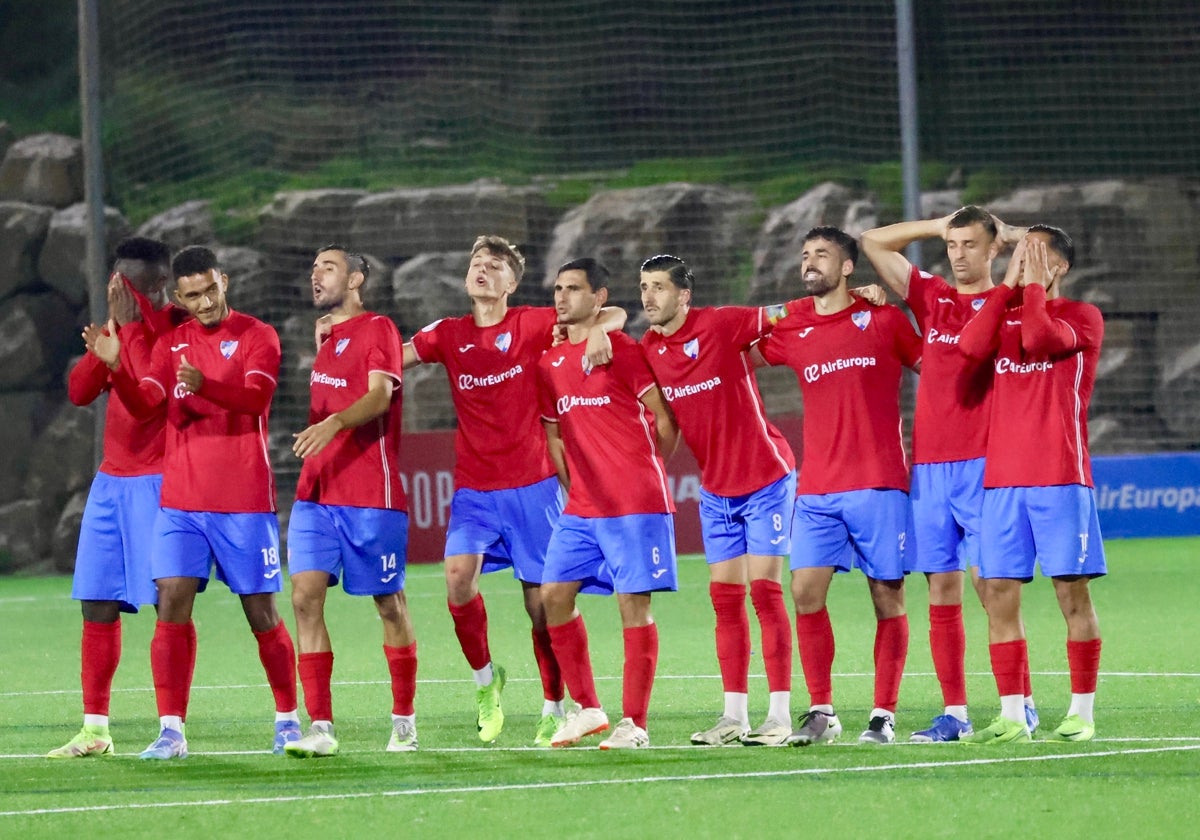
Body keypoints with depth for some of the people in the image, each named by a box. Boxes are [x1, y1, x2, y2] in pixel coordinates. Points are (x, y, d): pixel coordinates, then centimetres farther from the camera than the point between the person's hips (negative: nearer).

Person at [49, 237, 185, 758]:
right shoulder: (123, 326, 14)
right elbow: (79, 391, 5)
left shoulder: (179, 324, -6)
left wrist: (137, 322, -22)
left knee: (168, 601, -10)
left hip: (160, 480, -7)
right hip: (111, 480, 7)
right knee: (97, 605, 6)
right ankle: (94, 730, 12)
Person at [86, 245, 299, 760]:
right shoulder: (171, 344, 10)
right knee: (172, 603, -9)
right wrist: (116, 365, -23)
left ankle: (288, 718, 20)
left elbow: (255, 397, -19)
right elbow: (145, 404, -3)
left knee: (261, 612, 3)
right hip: (180, 503, 3)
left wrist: (204, 385, -39)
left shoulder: (256, 336, -2)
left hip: (244, 502, -3)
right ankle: (171, 731, -7)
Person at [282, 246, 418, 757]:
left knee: (388, 604, 4)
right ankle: (320, 728, -11)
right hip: (315, 492, 6)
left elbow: (379, 395, -21)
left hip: (371, 495, -6)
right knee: (305, 595, -9)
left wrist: (334, 422, -36)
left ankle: (404, 721, 18)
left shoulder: (377, 330, -5)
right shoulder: (327, 338, 18)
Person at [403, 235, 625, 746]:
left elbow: (614, 314, 1)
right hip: (473, 489, 2)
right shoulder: (449, 335, 8)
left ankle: (554, 710, 16)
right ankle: (484, 677, 0)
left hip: (531, 486, -1)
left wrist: (598, 330, -21)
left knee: (541, 600, 2)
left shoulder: (533, 325, 0)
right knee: (459, 575, -22)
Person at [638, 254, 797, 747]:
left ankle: (779, 715, -4)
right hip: (715, 488, 5)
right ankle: (734, 716, 9)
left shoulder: (721, 326, -15)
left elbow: (784, 315, -9)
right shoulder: (647, 351, -1)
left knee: (765, 590, -7)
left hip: (766, 478, -5)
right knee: (725, 597, 4)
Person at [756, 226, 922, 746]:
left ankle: (884, 714, 7)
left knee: (887, 596, 0)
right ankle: (821, 712, 2)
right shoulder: (791, 331, 9)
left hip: (879, 484, -3)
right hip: (817, 489, 3)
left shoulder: (882, 319, 2)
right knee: (806, 591, -7)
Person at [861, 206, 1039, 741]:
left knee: (990, 584, -9)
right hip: (928, 465, 4)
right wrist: (938, 226, 16)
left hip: (982, 463, -4)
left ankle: (1022, 705, -3)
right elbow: (872, 242, 19)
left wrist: (1009, 235, 3)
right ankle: (954, 713, 5)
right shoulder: (930, 297, 15)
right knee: (942, 590, 3)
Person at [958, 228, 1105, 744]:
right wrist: (1009, 283, -1)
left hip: (1059, 478, -5)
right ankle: (1011, 717, 4)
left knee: (1071, 590, -4)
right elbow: (972, 345, -5)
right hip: (1001, 479, 5)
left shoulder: (1082, 318, 3)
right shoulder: (1004, 313, 16)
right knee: (999, 594, 0)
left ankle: (1081, 713, 1)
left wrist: (1033, 285, -4)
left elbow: (1039, 338, -17)